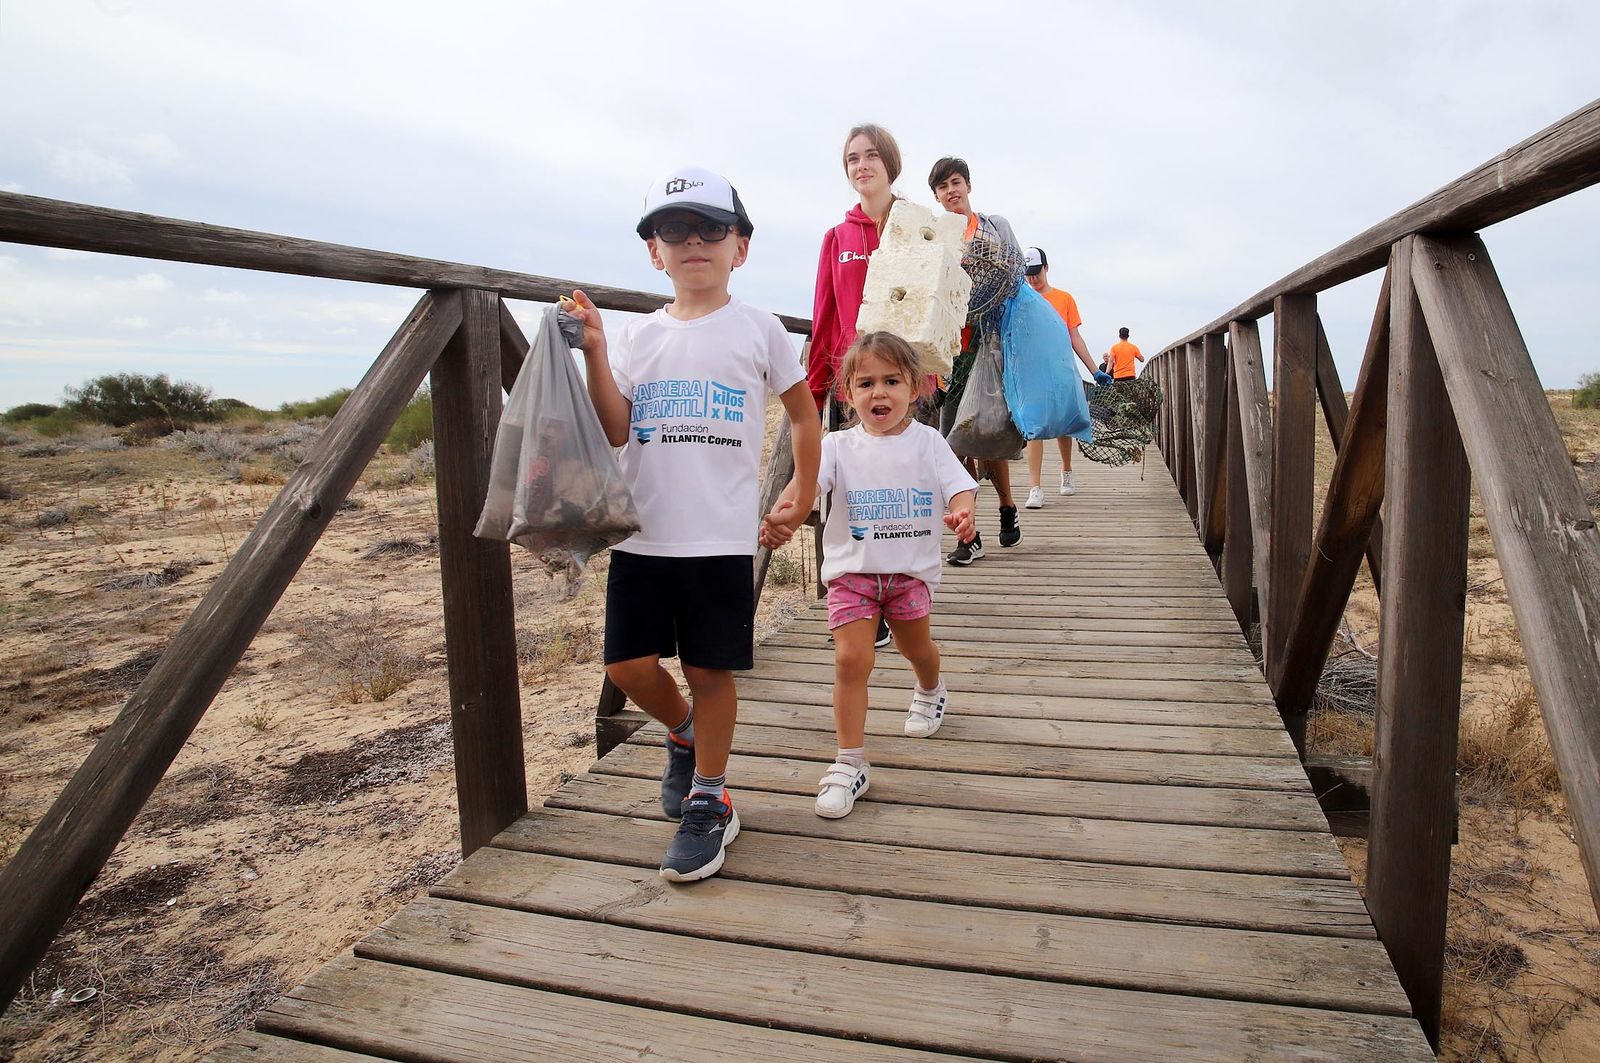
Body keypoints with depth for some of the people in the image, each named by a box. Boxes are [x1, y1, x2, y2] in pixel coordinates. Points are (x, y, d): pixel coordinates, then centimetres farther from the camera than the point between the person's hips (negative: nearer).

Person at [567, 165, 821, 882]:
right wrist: (594, 354, -10)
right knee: (628, 666, 4)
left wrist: (804, 489, 9)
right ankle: (684, 735, 36)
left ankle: (710, 800, 22)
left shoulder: (758, 330, 4)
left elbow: (803, 412, 13)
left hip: (721, 535, -3)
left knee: (710, 669, 3)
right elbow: (615, 431, 0)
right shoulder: (637, 336, 10)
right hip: (641, 532, 3)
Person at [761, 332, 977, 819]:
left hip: (911, 567, 1)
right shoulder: (840, 445, -5)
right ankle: (850, 764, 2)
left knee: (916, 646, 19)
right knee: (851, 658, -9)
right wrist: (780, 516, -40)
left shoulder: (927, 442, -3)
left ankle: (931, 693, 57)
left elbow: (959, 487, -13)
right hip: (852, 569, -1)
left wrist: (962, 514, -36)